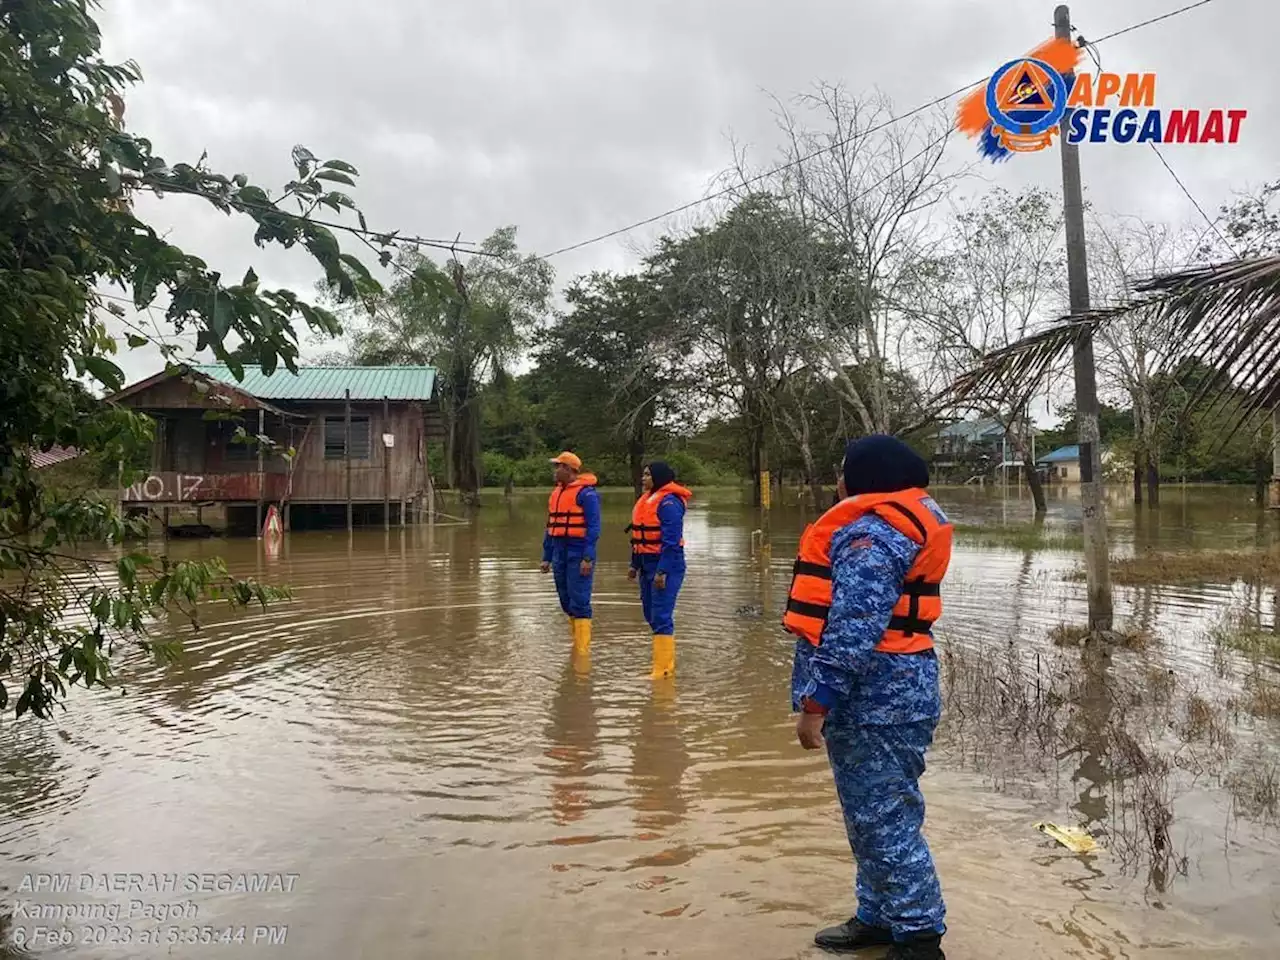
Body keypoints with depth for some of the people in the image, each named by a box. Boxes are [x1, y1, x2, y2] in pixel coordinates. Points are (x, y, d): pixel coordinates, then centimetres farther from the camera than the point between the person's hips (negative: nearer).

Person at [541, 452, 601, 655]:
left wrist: (588, 558, -20)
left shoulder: (586, 493, -11)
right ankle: (576, 644, 25)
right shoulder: (556, 492, 15)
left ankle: (583, 649, -2)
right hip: (560, 553, 8)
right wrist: (547, 557, 18)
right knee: (566, 602, 13)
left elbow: (593, 527, -15)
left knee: (579, 602, -7)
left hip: (578, 555, -8)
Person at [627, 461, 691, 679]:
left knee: (661, 617, -8)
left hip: (667, 565, -10)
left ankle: (662, 669, -2)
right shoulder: (646, 499, 13)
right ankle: (667, 664, 27)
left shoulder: (669, 502, -15)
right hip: (648, 565, 10)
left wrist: (662, 571, -24)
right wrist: (635, 564, 18)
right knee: (651, 615, 15)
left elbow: (671, 540, -21)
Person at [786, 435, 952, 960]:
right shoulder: (880, 526, 15)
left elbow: (854, 631, -26)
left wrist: (816, 702, -22)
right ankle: (879, 917, 33)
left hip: (876, 700, -11)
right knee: (871, 817, 20)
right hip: (877, 695, 11)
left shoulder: (872, 535, -19)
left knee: (884, 822, -1)